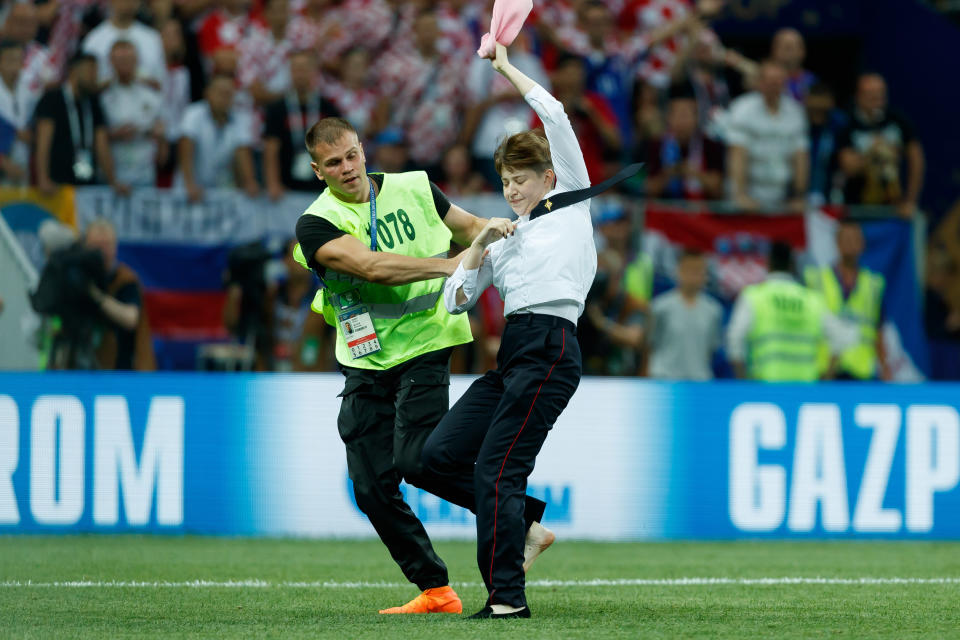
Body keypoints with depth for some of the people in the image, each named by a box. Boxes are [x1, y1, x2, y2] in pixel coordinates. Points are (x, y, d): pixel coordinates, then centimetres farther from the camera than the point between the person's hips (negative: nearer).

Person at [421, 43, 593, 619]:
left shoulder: (571, 203, 9)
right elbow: (456, 300, 15)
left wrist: (506, 68, 10)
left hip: (549, 350, -8)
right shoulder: (505, 240, 24)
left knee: (496, 468, -13)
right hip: (510, 355, 8)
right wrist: (479, 245, 3)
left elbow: (555, 116, 3)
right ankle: (523, 526, 10)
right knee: (441, 453, -3)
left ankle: (508, 596, -10)